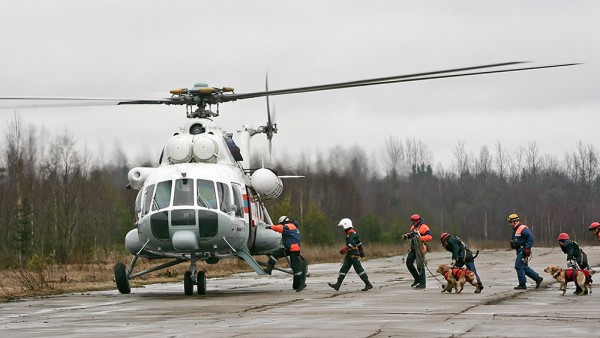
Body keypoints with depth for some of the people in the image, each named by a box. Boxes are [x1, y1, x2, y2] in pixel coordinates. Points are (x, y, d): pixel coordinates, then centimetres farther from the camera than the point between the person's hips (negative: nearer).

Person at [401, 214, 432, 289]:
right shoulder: (413, 227, 14)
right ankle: (417, 279, 25)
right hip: (413, 248, 9)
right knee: (409, 263, 12)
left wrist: (420, 238, -28)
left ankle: (422, 283, 0)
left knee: (420, 266, -7)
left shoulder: (423, 227, -13)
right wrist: (406, 235, 8)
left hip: (420, 248, -9)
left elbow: (429, 237, -21)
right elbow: (411, 234, 29)